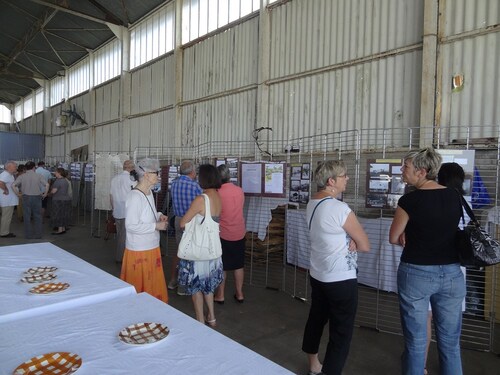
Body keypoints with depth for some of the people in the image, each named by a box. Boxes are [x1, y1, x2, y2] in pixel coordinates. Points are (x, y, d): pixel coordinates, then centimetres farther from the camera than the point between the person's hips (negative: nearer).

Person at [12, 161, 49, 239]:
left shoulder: (22, 176, 2)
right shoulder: (39, 176, -2)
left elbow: (13, 185, -9)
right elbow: (47, 184, -15)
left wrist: (18, 194, 2)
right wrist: (45, 194, -4)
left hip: (26, 197, 1)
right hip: (37, 197, -1)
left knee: (27, 216, 9)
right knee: (37, 216, 7)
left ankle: (28, 234, 13)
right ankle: (37, 234, 9)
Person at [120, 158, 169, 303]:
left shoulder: (149, 192, 6)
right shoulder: (135, 196, -22)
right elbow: (131, 226, -25)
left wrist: (158, 215, 2)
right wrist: (156, 226, -20)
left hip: (152, 247, 9)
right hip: (139, 250, -8)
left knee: (153, 284, 19)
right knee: (139, 287, 8)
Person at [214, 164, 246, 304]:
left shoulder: (218, 193, -16)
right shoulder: (240, 190, -2)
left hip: (223, 235, -4)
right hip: (239, 234, 4)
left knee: (221, 266, 9)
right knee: (239, 265, 14)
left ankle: (220, 295, 17)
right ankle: (239, 294, 22)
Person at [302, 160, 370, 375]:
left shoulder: (312, 204, 2)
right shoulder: (339, 208, -23)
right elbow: (365, 245, -15)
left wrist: (349, 241, -8)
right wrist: (353, 242, 0)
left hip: (317, 275, 9)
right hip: (341, 280, -9)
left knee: (316, 319, 21)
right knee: (341, 332, 5)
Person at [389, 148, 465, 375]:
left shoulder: (410, 200, -14)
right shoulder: (454, 196, 2)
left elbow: (394, 238, -5)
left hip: (417, 274, -5)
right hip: (451, 273, 5)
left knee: (416, 341, 9)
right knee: (450, 341, 17)